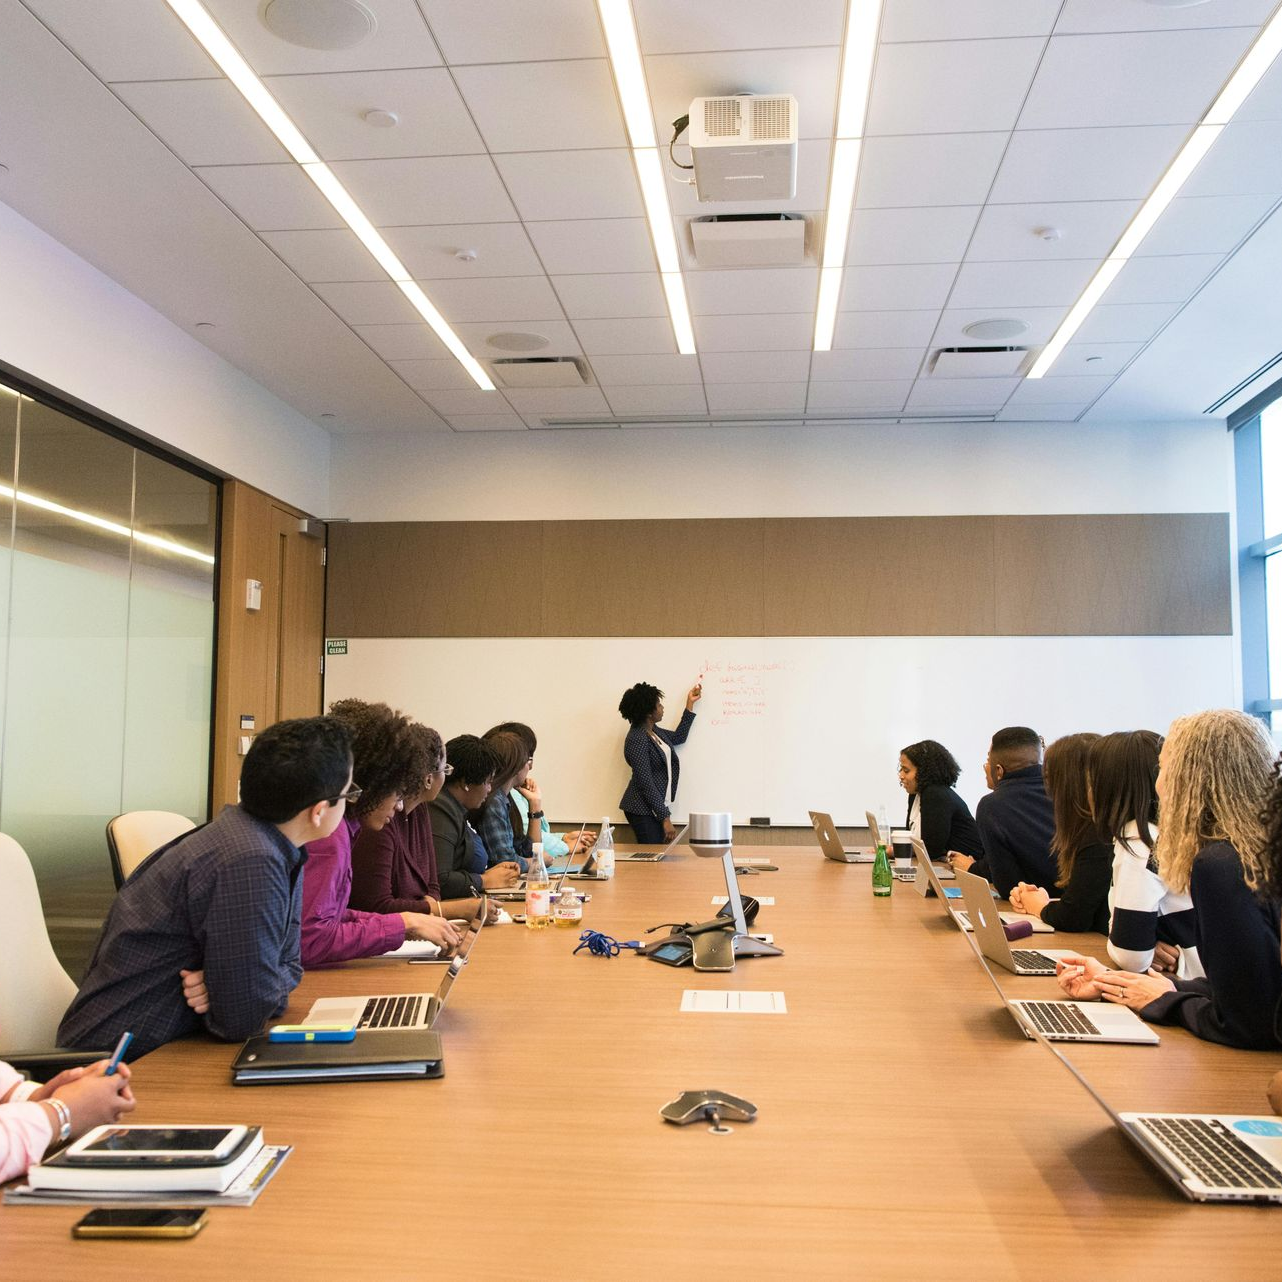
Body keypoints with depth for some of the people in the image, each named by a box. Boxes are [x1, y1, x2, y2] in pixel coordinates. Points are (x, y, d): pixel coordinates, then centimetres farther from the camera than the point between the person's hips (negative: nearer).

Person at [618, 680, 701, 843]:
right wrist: (665, 818, -21)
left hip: (655, 806, 9)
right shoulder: (637, 740, -20)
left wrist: (690, 703, 24)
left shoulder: (652, 730, 8)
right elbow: (646, 784, -22)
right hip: (643, 811, -9)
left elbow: (678, 737, 25)